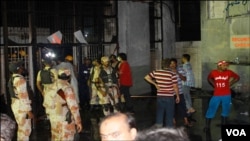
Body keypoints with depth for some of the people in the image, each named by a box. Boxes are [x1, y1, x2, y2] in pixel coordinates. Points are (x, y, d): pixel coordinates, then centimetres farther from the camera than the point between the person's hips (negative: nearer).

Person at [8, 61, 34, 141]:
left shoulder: (13, 78, 9)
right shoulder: (20, 79, -21)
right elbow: (23, 97, -24)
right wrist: (29, 111, -21)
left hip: (15, 105, 10)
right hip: (21, 107, -10)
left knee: (21, 127, 21)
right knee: (25, 129, -1)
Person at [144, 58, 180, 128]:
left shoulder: (156, 72, -3)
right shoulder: (173, 74, -14)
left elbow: (146, 77, 5)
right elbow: (175, 87, -11)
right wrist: (177, 96, 2)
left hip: (160, 96, 3)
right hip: (169, 97, -3)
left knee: (159, 112, 14)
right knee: (169, 114, 7)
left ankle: (158, 125, 19)